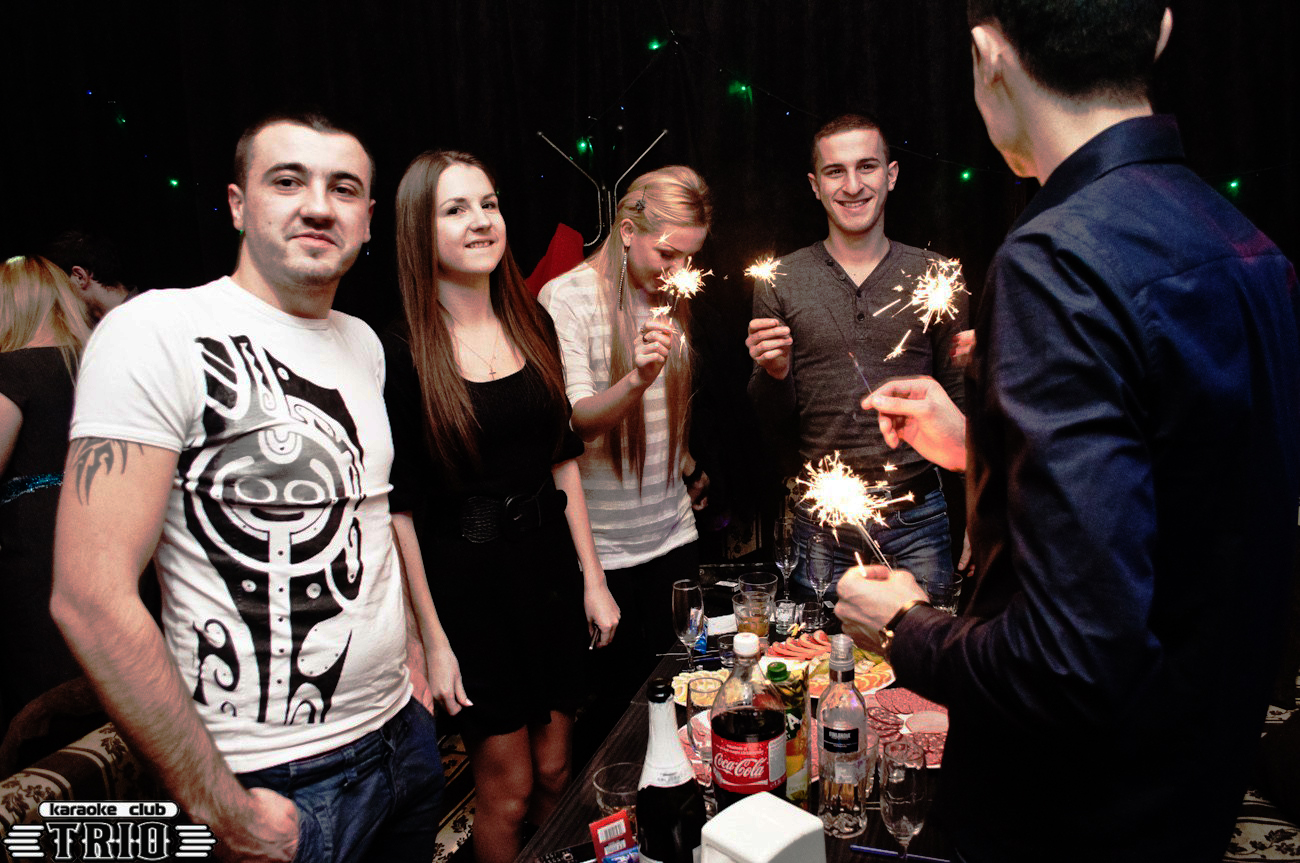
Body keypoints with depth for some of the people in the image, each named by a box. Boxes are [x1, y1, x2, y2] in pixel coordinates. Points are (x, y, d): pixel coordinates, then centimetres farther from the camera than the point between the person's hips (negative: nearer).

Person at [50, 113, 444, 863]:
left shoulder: (365, 343, 6)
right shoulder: (160, 332, -15)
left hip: (403, 734, 7)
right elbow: (92, 600, -20)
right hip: (273, 783, -6)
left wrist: (413, 659, 11)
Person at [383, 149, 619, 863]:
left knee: (555, 768, 18)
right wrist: (432, 638, -11)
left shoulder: (532, 324, 4)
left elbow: (561, 457, 8)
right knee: (507, 790, 10)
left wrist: (592, 578, 7)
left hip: (550, 568, 5)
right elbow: (397, 507, -11)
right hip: (469, 584, -5)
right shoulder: (402, 354, -13)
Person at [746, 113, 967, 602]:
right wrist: (774, 374, -16)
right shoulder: (780, 282, 0)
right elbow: (772, 425, 3)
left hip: (917, 521, 1)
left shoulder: (934, 275, 2)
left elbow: (959, 403, 7)